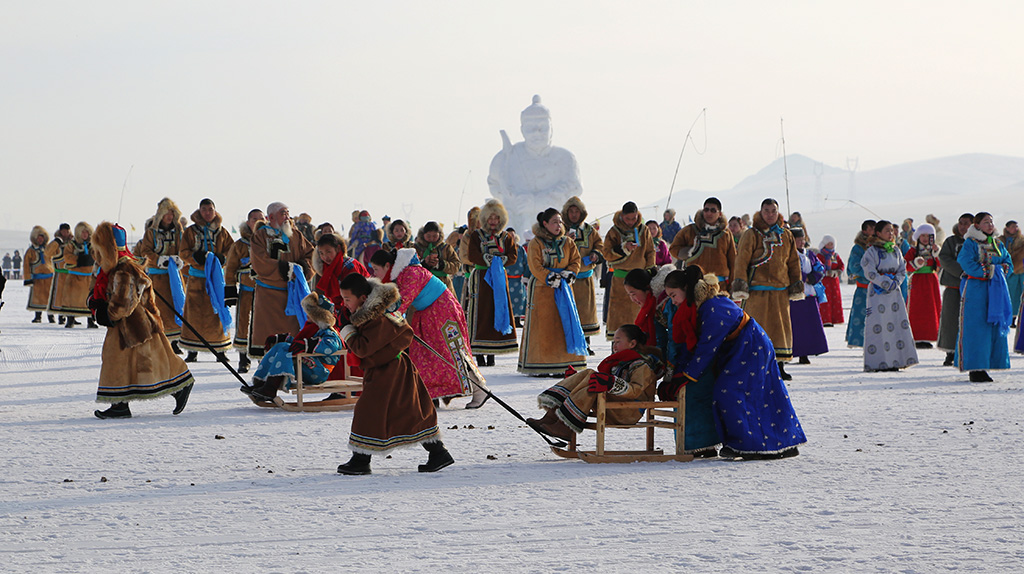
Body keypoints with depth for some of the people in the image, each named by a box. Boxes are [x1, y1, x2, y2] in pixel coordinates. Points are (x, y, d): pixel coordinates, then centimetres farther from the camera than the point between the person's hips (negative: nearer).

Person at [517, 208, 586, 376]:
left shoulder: (567, 242, 12)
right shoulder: (535, 243, -3)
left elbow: (575, 261, 10)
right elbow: (535, 267, -10)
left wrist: (568, 275, -8)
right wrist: (551, 278, -18)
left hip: (563, 289, 5)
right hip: (542, 290, -5)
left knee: (566, 323, 1)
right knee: (542, 325, -5)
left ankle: (565, 363, 6)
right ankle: (540, 365, -3)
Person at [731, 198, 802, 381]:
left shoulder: (786, 235, 14)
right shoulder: (751, 234, 0)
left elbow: (793, 262, 19)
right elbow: (741, 260, -4)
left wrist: (796, 285, 15)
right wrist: (740, 284, -12)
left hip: (781, 289, 4)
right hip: (757, 289, -4)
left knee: (781, 326, 4)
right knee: (757, 327, -6)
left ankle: (779, 365, 11)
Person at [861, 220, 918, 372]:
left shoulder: (896, 250, 13)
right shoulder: (871, 251, -5)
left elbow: (902, 270, 12)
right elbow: (869, 273, -11)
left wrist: (896, 282, -6)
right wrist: (886, 283, -15)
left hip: (894, 291, 6)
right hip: (878, 291, -6)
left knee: (898, 324, 1)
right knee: (877, 326, -8)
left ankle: (895, 361, 6)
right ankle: (876, 363, -7)